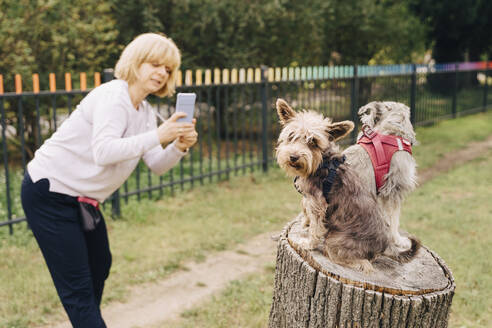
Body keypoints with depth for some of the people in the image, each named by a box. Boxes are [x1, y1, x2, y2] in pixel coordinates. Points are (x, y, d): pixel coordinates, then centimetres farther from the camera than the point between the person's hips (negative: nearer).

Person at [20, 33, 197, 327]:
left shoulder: (145, 111, 8)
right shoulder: (113, 96, -20)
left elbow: (157, 165, 0)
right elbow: (104, 151, -35)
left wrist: (179, 147, -19)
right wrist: (158, 136, -37)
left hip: (82, 198, 10)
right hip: (49, 194, -10)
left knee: (99, 265, 23)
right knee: (77, 286, -7)